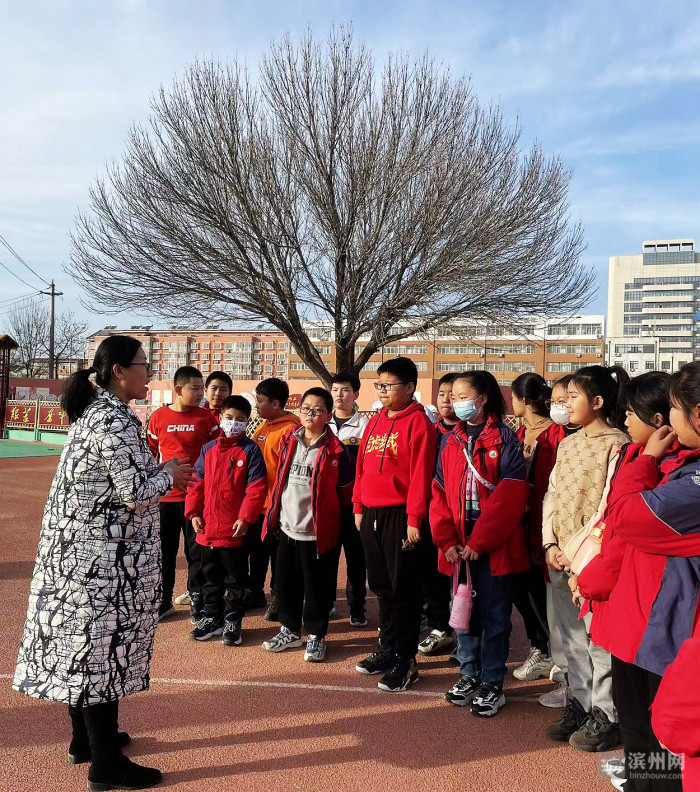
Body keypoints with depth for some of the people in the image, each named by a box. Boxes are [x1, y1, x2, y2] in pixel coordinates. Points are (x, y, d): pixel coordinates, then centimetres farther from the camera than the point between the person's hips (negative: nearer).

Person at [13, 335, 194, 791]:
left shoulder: (92, 412, 10)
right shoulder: (115, 420, -20)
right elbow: (135, 494, -23)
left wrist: (159, 475, 11)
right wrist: (169, 475, -5)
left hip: (78, 551, 10)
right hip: (105, 559, -10)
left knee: (81, 643, 18)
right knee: (103, 647, 0)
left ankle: (85, 740, 35)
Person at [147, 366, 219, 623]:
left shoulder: (207, 417, -1)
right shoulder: (158, 417, 2)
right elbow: (150, 454, 11)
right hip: (164, 495, 1)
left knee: (197, 550, 6)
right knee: (164, 549, 11)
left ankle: (197, 600, 20)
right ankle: (163, 600, 25)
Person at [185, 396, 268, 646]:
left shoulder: (250, 450, -6)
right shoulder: (208, 449, 8)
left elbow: (256, 488, -11)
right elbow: (197, 482, 10)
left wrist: (245, 518, -17)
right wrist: (193, 512, 2)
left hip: (235, 529, -5)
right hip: (207, 528, 5)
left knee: (235, 578, 8)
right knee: (211, 576, 17)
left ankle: (232, 620, 21)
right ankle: (211, 617, 31)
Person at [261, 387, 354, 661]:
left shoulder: (334, 451, -11)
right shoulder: (288, 442, 4)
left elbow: (345, 491, -4)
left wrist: (332, 517, 1)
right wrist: (273, 513, 13)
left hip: (317, 531, -5)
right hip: (287, 526, 5)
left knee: (316, 586, 6)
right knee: (286, 582, 15)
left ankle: (316, 635, 24)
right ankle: (290, 630, 33)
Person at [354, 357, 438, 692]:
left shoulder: (418, 422, -9)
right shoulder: (375, 422, 14)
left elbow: (421, 474, -14)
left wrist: (414, 519, -17)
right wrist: (358, 507, 13)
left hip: (400, 515, -7)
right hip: (371, 514, 7)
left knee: (403, 588, 2)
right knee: (381, 585, 16)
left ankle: (405, 660, 12)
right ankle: (387, 648, 30)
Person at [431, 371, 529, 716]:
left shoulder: (504, 440, -7)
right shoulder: (450, 442, 10)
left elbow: (510, 496, -14)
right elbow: (439, 493, 8)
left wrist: (480, 541, -16)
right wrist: (446, 540, -3)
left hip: (494, 544, -5)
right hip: (458, 544, 5)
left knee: (494, 615, 6)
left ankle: (492, 684, 20)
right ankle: (468, 674, 31)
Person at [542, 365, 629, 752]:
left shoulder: (617, 444, -9)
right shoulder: (567, 443, 13)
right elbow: (552, 495, 11)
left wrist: (579, 550, -15)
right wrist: (550, 544, 0)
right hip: (560, 558, 7)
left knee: (598, 637, 1)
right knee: (572, 637, 15)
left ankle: (605, 716, 15)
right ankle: (581, 703, 29)